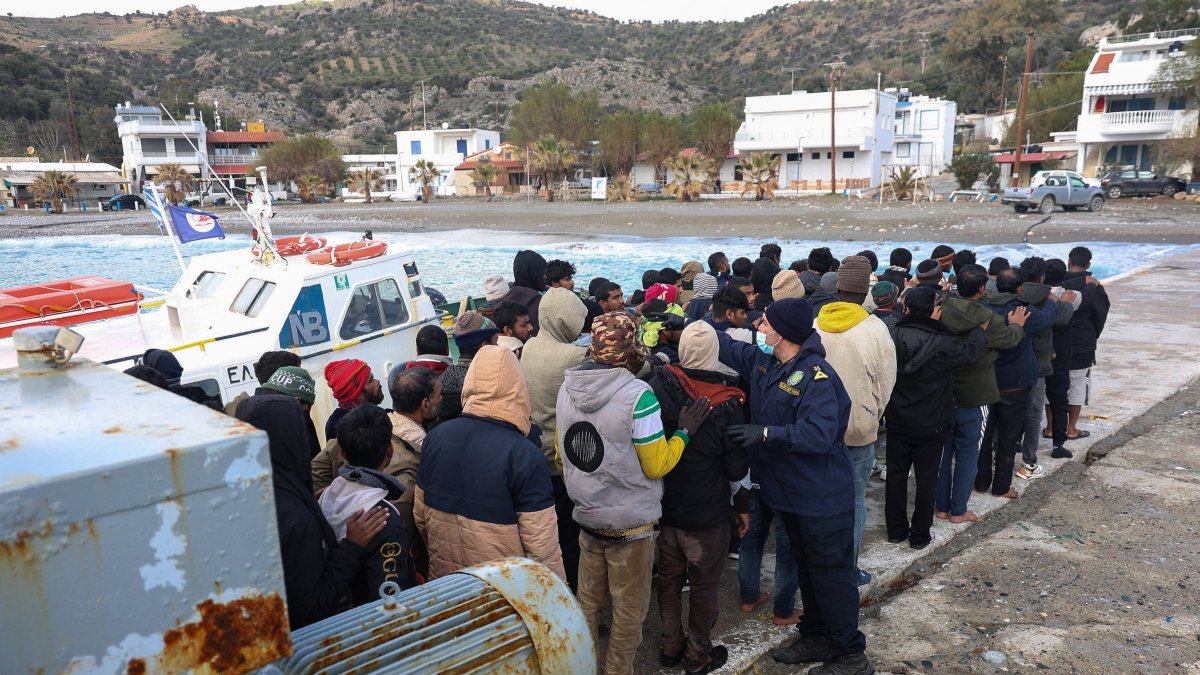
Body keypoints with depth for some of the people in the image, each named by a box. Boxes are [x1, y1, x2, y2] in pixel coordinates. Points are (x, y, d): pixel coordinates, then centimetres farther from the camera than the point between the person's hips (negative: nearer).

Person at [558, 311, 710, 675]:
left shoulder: (567, 387, -5)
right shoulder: (638, 395, -23)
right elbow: (656, 466, -15)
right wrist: (685, 432, -4)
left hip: (587, 516, 5)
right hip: (631, 524, -5)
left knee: (588, 602, 21)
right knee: (628, 611, 14)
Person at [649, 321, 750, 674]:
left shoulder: (658, 385, -12)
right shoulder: (727, 403, -18)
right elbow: (736, 465, -9)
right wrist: (743, 505, 5)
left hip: (664, 507, 3)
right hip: (708, 513, -3)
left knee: (669, 578, 19)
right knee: (704, 585, 14)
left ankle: (671, 646, 34)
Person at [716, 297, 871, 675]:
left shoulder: (817, 376, -25)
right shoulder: (763, 361, 1)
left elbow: (818, 435, -33)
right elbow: (726, 347, 15)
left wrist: (766, 433, -36)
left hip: (822, 498, -9)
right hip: (789, 490, 9)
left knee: (831, 575, 3)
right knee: (806, 568, 21)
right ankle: (816, 637, 37)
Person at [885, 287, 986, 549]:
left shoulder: (895, 336, -13)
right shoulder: (943, 343, -21)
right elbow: (970, 351, -3)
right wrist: (981, 328, 15)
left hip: (897, 422, 3)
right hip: (931, 426, -3)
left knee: (896, 475, 14)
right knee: (926, 479, 11)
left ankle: (896, 530, 24)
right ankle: (920, 535, 20)